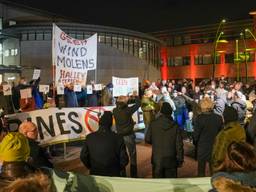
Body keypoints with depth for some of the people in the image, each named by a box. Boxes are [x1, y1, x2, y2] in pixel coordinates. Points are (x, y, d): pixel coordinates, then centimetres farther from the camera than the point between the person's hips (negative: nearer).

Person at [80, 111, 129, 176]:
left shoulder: (90, 137, -9)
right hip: (113, 174, -1)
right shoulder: (118, 138, -14)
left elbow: (83, 157, -1)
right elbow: (124, 159, -9)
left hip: (95, 174, 2)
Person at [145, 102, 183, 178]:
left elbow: (147, 139, -1)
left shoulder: (153, 124, -10)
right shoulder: (175, 126, -11)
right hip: (170, 160, 0)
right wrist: (180, 159, 4)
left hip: (157, 159, 1)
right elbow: (179, 145, -7)